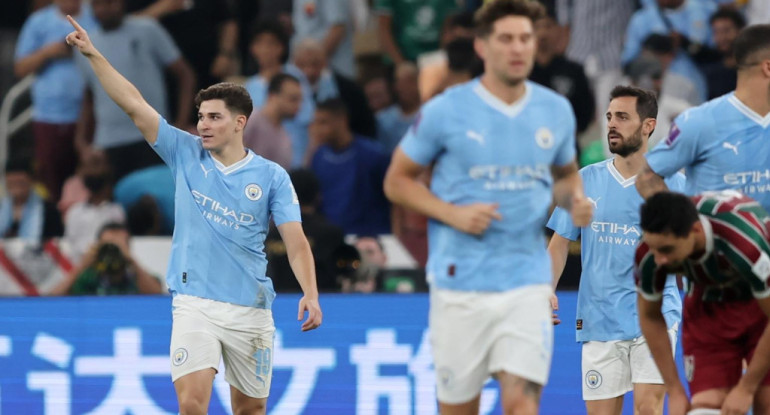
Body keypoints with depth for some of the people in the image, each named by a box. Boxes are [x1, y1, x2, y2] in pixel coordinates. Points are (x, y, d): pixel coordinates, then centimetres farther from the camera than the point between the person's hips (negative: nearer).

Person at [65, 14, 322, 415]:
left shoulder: (271, 176, 0)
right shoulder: (186, 154, 4)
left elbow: (296, 242, -6)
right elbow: (134, 104, 1)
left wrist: (310, 294, -21)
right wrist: (93, 55, -6)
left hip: (250, 308, 0)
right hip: (194, 304, 0)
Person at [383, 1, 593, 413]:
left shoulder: (556, 111, 6)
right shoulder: (446, 111, -4)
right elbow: (397, 180, 4)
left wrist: (575, 200, -1)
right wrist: (453, 213, -12)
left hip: (527, 282, 2)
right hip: (460, 283, -1)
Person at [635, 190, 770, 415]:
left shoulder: (746, 243, -41)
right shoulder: (649, 254, -27)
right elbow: (650, 316, -7)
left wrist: (745, 389, -21)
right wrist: (675, 392, -7)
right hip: (710, 307, 3)